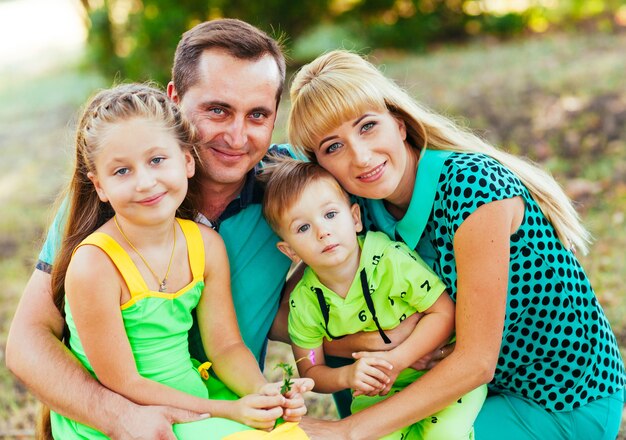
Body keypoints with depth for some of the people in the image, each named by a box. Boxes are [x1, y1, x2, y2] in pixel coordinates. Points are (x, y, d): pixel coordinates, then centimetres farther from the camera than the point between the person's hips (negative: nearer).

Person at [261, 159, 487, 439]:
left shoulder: (391, 259, -20)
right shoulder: (303, 302, -10)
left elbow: (444, 312, -15)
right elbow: (310, 372, 1)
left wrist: (396, 360, -25)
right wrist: (347, 376, -21)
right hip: (377, 393, 3)